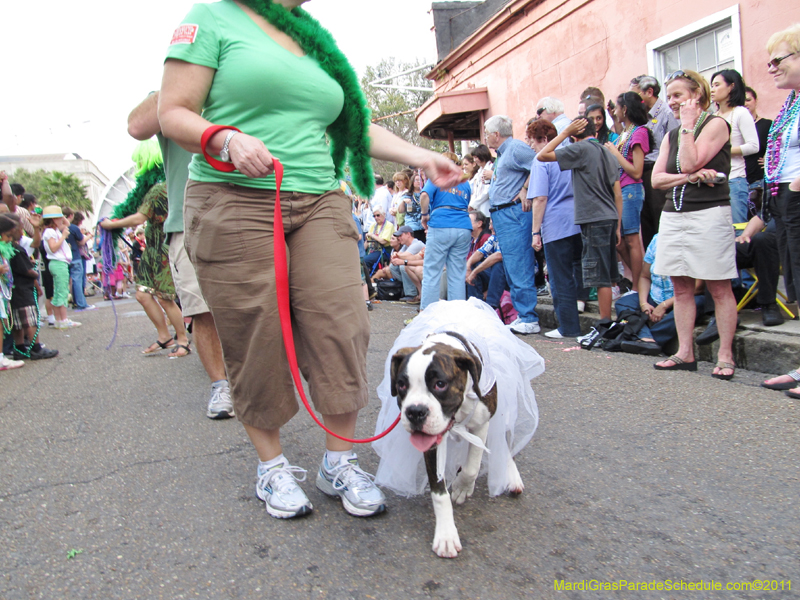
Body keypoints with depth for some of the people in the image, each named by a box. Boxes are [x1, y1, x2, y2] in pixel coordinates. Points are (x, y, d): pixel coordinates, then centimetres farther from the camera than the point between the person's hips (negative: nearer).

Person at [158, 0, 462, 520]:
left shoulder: (315, 42, 22)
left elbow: (354, 125, 22)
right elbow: (173, 114, -1)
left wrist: (419, 157, 12)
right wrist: (227, 139, -21)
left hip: (321, 204, 5)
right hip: (235, 203, -4)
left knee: (341, 328, -6)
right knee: (256, 340, -2)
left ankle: (340, 462, 9)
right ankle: (273, 466, 17)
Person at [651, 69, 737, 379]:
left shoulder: (716, 124, -2)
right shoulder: (671, 135, 17)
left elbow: (690, 162, -16)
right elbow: (656, 179, 6)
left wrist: (688, 125, -6)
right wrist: (690, 177, -10)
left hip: (709, 213, -7)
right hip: (673, 215, 7)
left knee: (719, 287, -3)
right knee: (681, 288, 7)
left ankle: (725, 355, 3)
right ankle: (685, 353, 13)